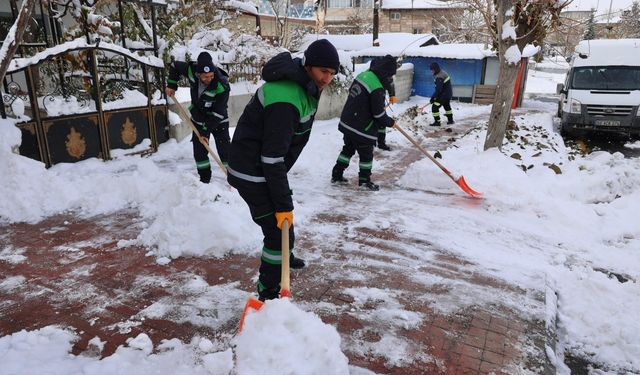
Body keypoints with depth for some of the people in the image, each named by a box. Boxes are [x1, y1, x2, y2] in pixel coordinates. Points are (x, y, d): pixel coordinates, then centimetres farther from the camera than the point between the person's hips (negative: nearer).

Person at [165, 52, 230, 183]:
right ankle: (205, 179, 18)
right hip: (198, 119, 4)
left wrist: (206, 131, -23)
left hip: (218, 121, -4)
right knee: (199, 150, 5)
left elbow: (218, 113, -27)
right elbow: (174, 65, 2)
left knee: (225, 150, -7)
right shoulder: (191, 70, -21)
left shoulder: (222, 86, -32)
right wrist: (171, 85, -4)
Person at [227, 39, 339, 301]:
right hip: (253, 173, -10)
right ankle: (267, 293, 9)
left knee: (284, 218, 27)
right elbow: (272, 159, -30)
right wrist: (283, 204, -27)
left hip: (266, 168, 10)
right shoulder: (285, 100, -31)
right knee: (279, 228, -8)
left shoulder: (304, 85, 2)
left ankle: (283, 257, 54)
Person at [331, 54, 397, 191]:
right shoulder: (377, 88, -24)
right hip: (362, 128, -8)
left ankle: (336, 175, 29)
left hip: (347, 122, 8)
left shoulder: (363, 75, 2)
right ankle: (364, 181, 21)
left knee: (348, 149, 22)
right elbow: (379, 113, -20)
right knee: (366, 154, 9)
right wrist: (390, 122, -1)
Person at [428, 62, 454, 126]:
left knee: (435, 107, -4)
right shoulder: (442, 72, 5)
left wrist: (433, 98, -21)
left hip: (444, 95, -10)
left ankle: (437, 122, 1)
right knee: (447, 106, 28)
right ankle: (450, 120, 41)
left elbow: (438, 90, -28)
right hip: (448, 93, 10)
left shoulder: (439, 78, -27)